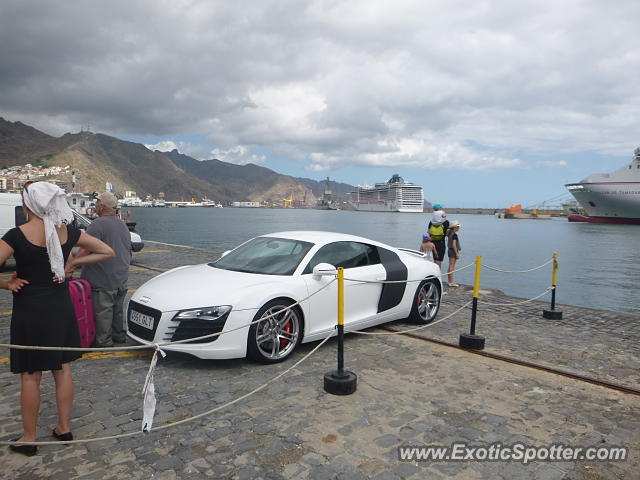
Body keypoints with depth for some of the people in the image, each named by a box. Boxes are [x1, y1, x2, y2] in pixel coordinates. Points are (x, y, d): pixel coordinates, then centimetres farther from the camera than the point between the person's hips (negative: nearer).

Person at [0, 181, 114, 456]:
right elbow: (107, 252, 2)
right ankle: (64, 428, 28)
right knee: (62, 369, 15)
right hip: (60, 309, 4)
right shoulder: (68, 232, -4)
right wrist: (74, 263, 2)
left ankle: (28, 438, 23)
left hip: (29, 311, -4)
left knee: (30, 375, 9)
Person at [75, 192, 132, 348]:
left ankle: (104, 341, 7)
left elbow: (85, 250, -25)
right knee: (118, 309, 19)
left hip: (104, 281, -8)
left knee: (102, 311, 1)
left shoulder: (98, 224, -16)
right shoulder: (123, 225, 13)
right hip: (122, 278, 9)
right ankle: (119, 335, 30)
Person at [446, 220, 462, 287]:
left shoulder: (450, 233, 10)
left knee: (450, 266, 15)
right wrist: (457, 253, -18)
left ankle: (449, 281, 23)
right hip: (453, 251, -9)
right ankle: (451, 282, -4)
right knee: (452, 267, -6)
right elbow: (454, 245, -21)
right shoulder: (454, 234, -16)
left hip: (449, 250, 9)